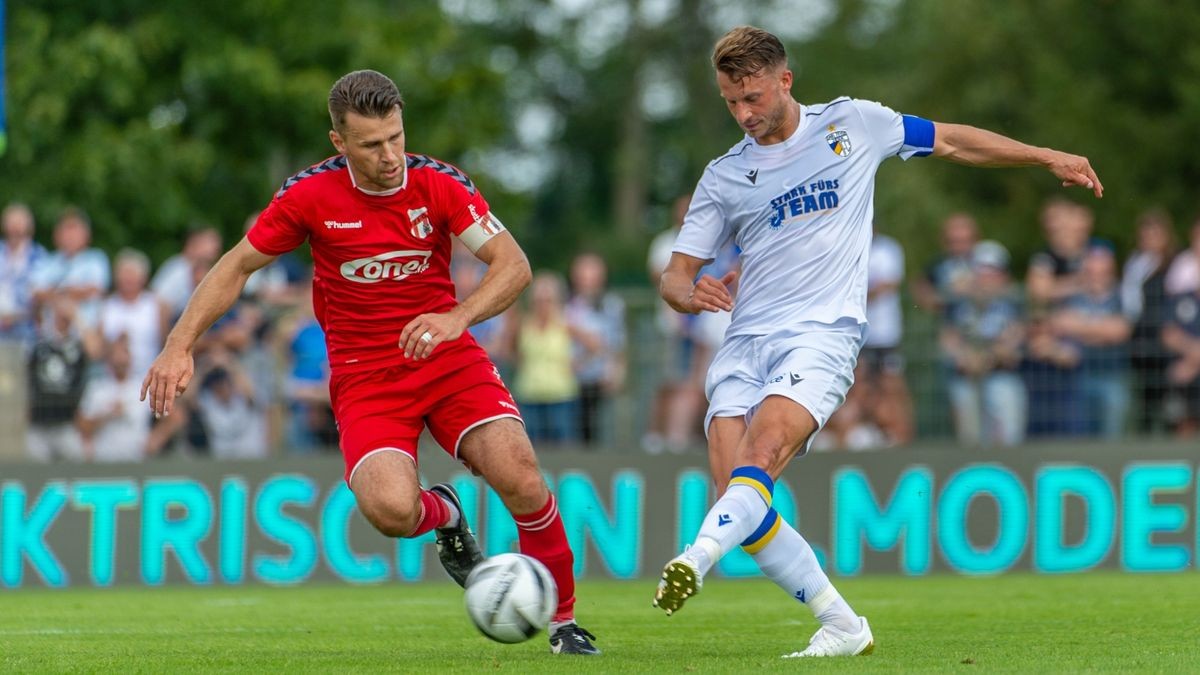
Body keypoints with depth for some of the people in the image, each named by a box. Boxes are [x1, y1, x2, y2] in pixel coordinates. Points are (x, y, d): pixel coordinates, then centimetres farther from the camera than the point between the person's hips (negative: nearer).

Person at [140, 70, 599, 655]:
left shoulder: (439, 183, -9)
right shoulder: (311, 194, -9)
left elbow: (513, 265, -14)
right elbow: (237, 266, 2)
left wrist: (458, 317, -32)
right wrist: (179, 347, -7)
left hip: (448, 358, 1)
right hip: (364, 377, -1)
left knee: (520, 480, -21)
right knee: (391, 510, -27)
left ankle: (564, 621, 2)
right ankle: (443, 515, 12)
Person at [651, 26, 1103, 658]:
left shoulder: (853, 124, 8)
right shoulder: (723, 177, 12)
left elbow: (950, 141, 22)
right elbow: (674, 276, 13)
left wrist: (1047, 157, 22)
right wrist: (691, 293, -11)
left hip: (822, 336, -3)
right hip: (743, 344, 3)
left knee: (762, 451, -30)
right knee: (742, 504, -13)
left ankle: (694, 560, -51)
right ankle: (842, 626, -2)